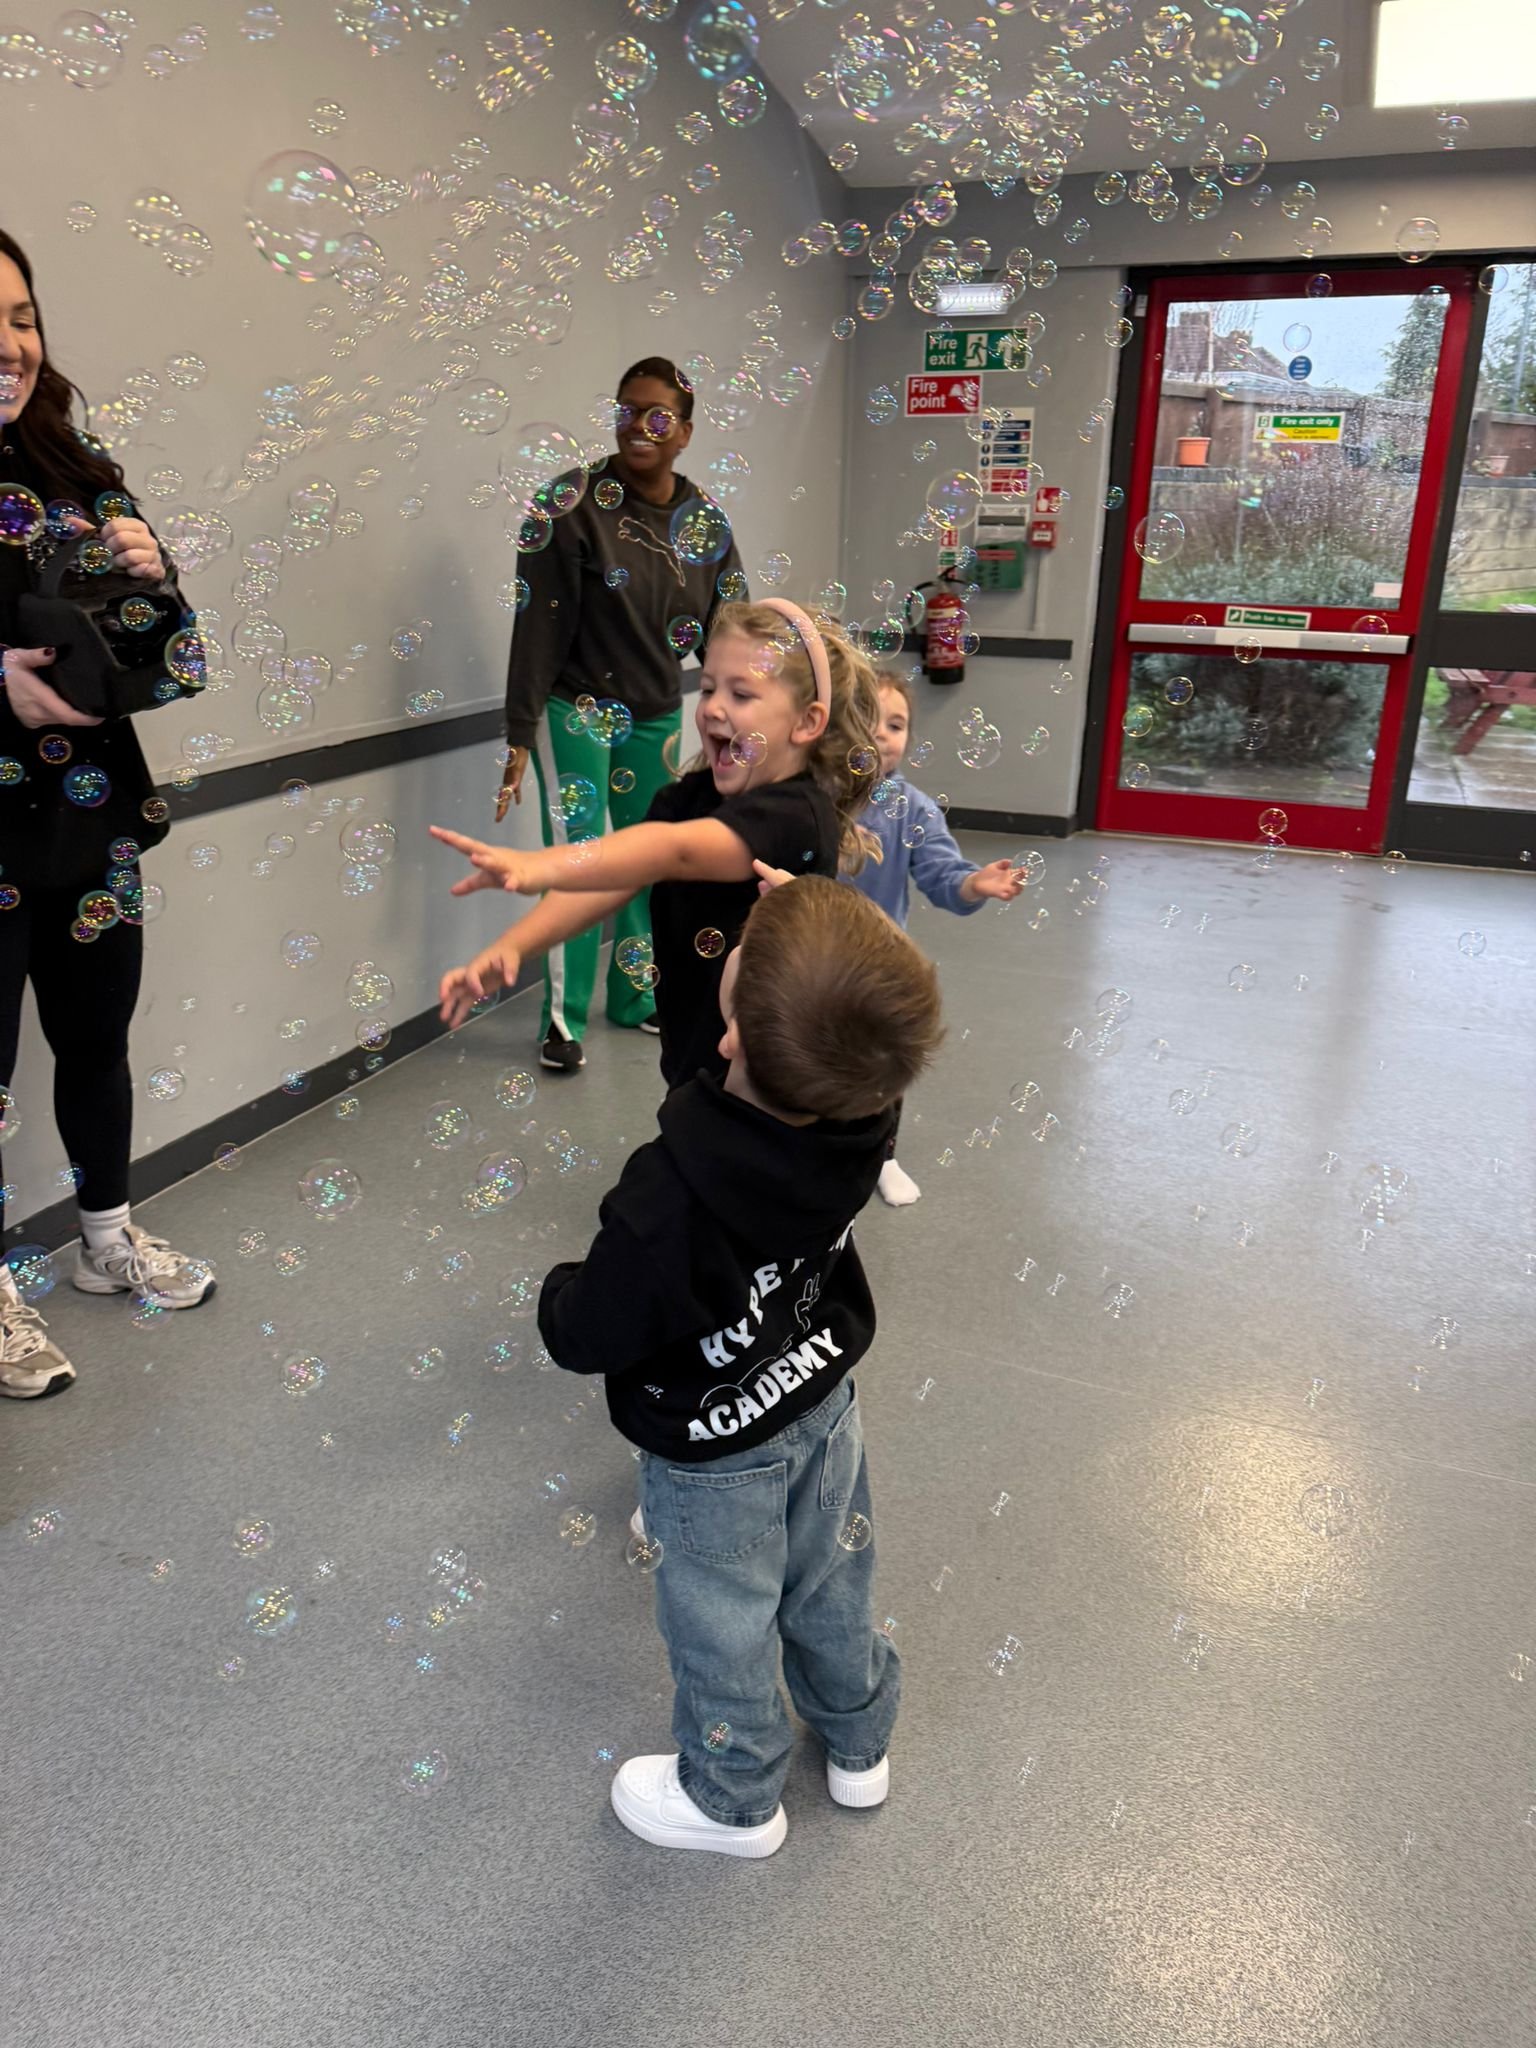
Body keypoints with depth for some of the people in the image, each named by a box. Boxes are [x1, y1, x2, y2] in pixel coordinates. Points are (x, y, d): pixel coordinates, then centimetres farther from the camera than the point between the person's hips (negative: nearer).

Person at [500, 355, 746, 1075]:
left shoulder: (705, 522, 1)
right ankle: (564, 1019, 7)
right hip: (575, 710, -5)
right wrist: (520, 736, -17)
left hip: (657, 716, 5)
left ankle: (636, 995, 30)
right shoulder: (574, 505, -13)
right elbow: (539, 626, -15)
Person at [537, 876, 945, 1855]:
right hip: (825, 1402, 5)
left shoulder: (667, 1205, -42)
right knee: (830, 1585, 30)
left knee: (723, 1625, 23)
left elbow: (588, 1335, -24)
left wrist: (559, 1291, -4)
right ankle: (859, 1742, 57)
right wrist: (817, 914, -7)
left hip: (716, 1455, -5)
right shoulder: (862, 1112, -28)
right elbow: (857, 1012, -4)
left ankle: (735, 1799, 51)